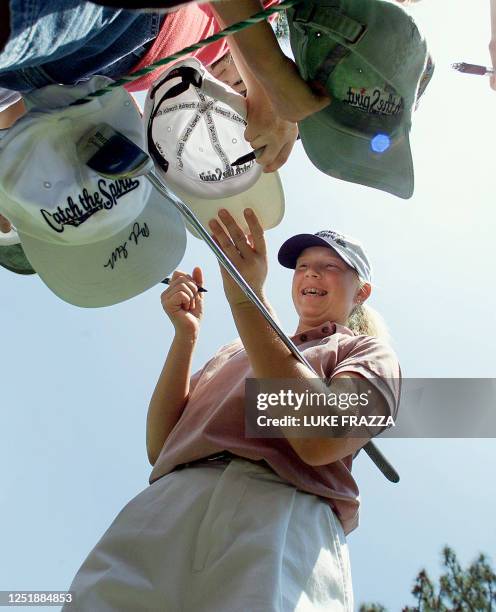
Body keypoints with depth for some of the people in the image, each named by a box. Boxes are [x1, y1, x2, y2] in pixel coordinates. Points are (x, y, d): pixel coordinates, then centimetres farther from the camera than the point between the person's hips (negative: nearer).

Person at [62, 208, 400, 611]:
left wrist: (247, 300, -5)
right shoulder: (235, 352, 30)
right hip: (166, 506, 4)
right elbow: (159, 448, 19)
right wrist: (186, 334, 10)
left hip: (281, 510, -3)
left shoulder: (368, 352, 18)